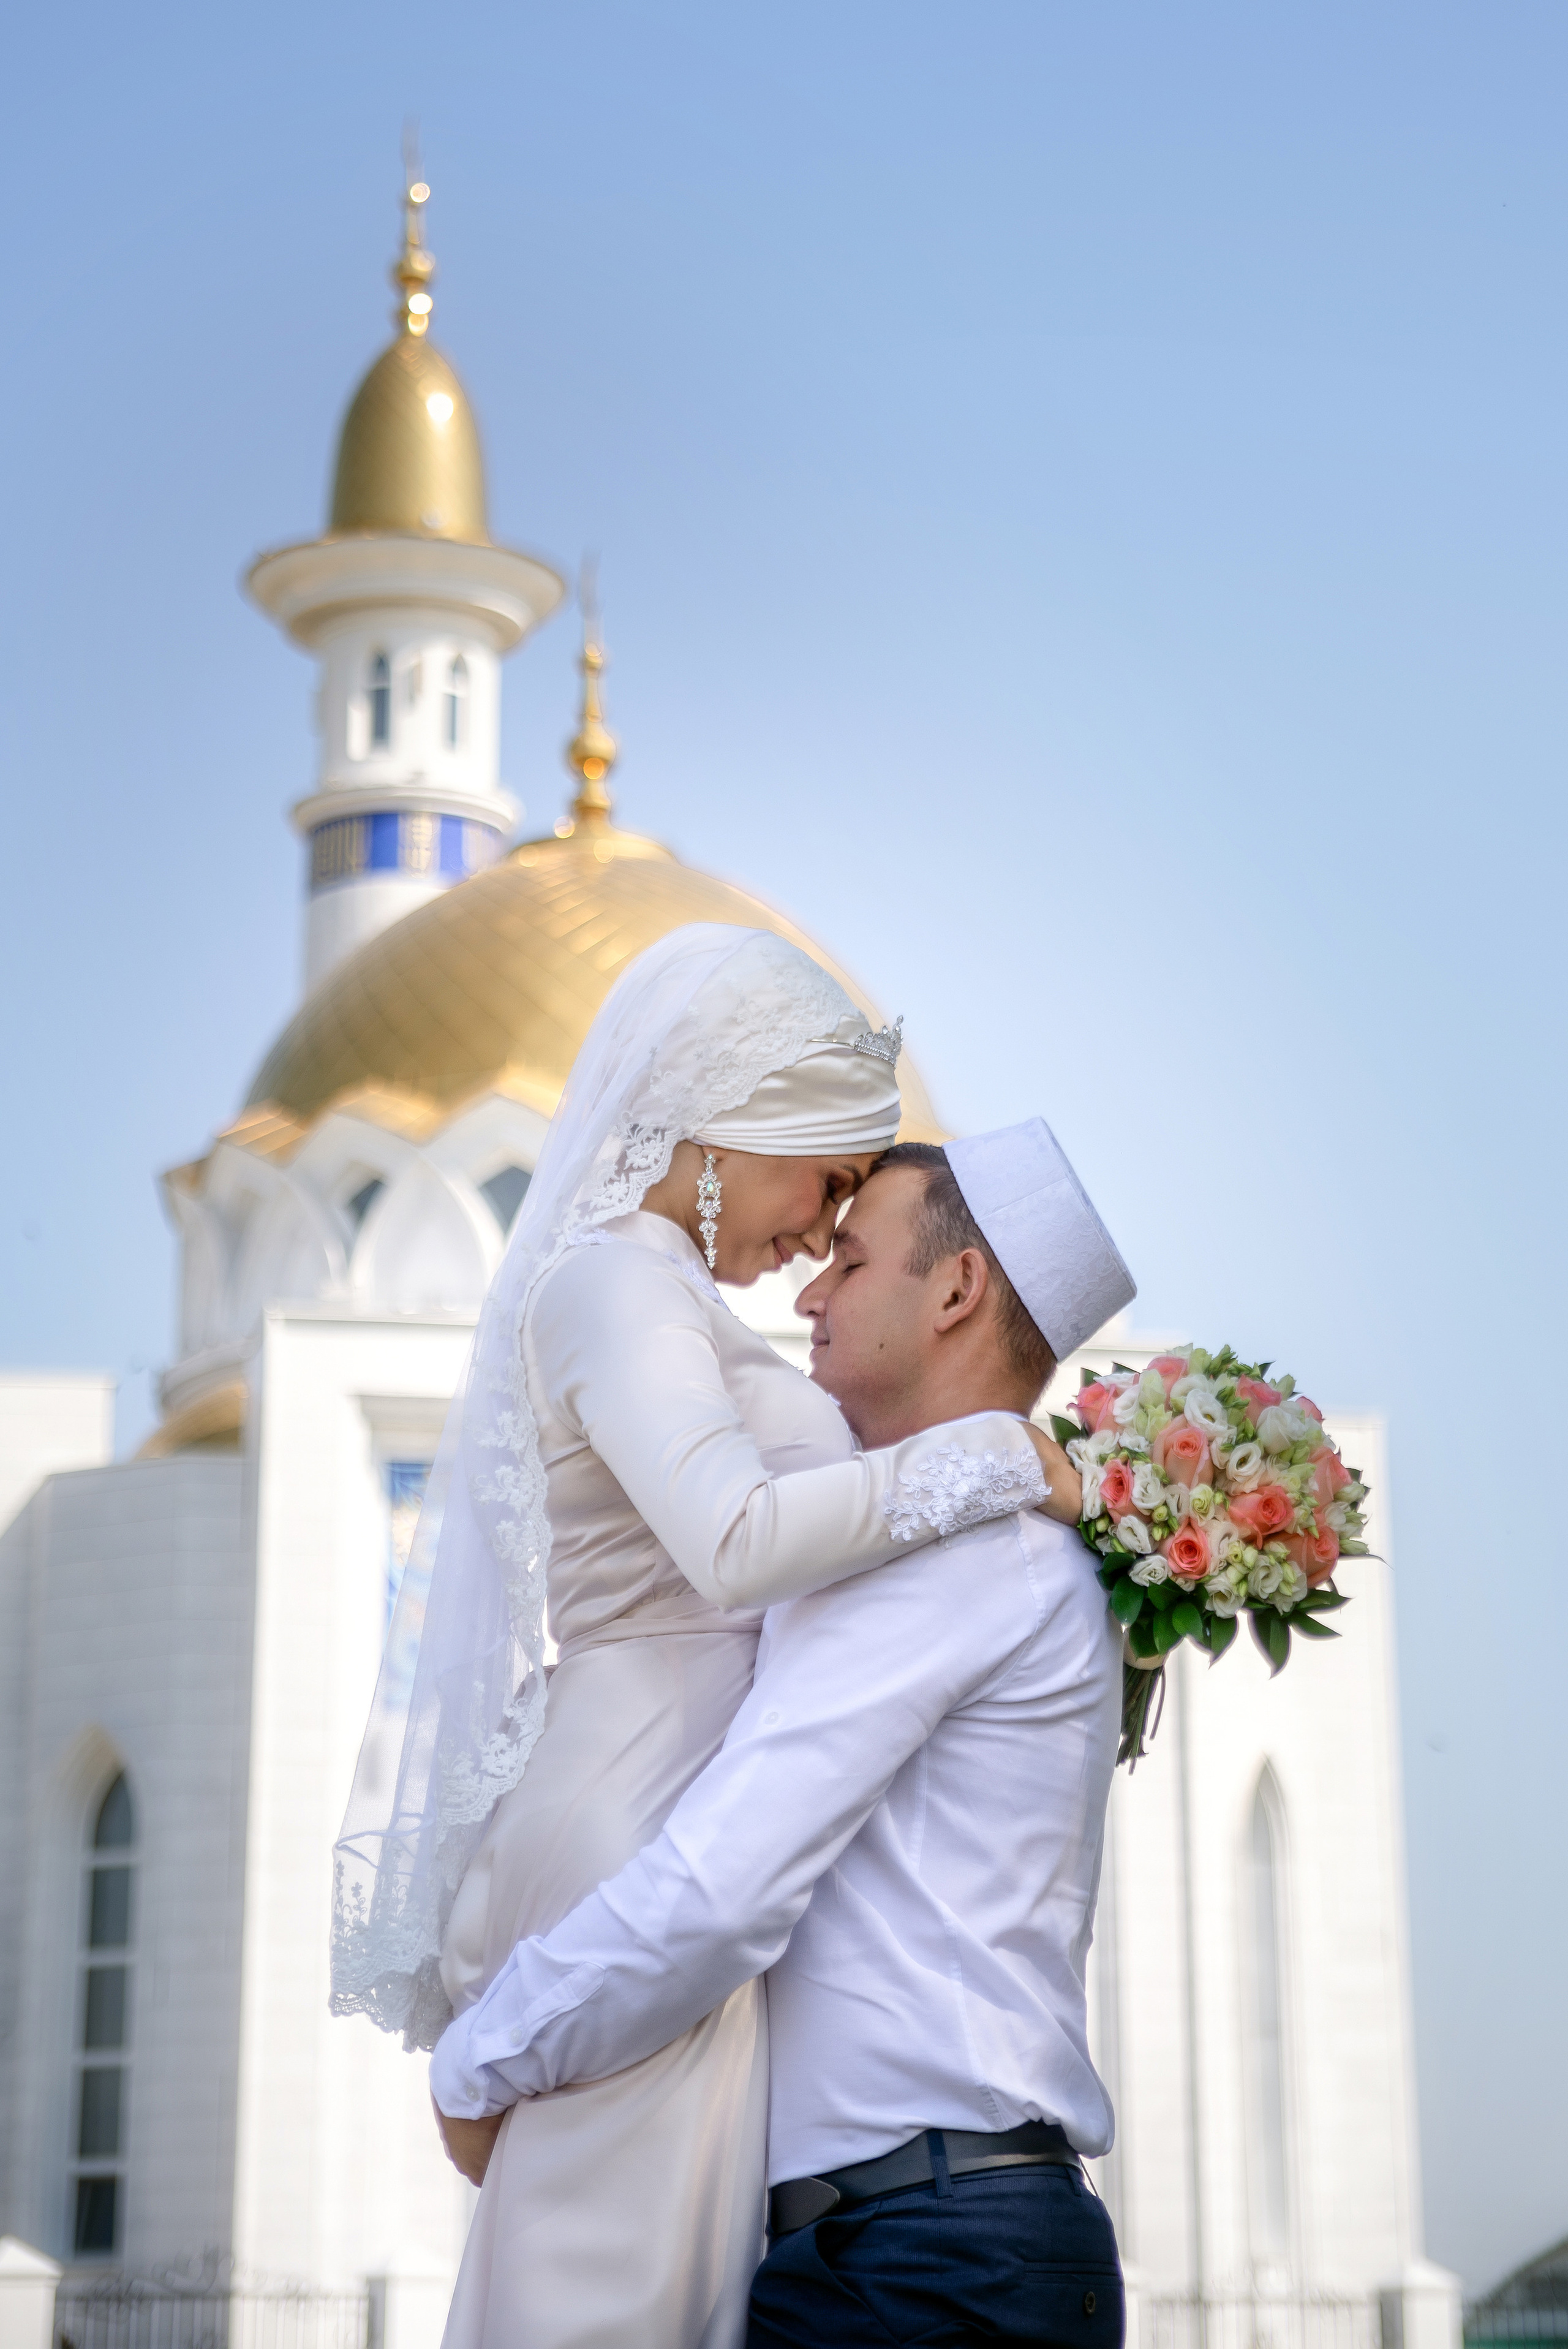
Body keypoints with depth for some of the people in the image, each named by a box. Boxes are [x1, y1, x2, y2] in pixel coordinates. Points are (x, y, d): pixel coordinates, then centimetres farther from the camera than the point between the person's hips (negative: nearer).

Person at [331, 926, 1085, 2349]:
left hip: (662, 1827, 10)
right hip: (646, 1819, -10)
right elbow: (738, 1539, -24)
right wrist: (996, 1458, -15)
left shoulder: (657, 1293, 22)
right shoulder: (618, 1276, -9)